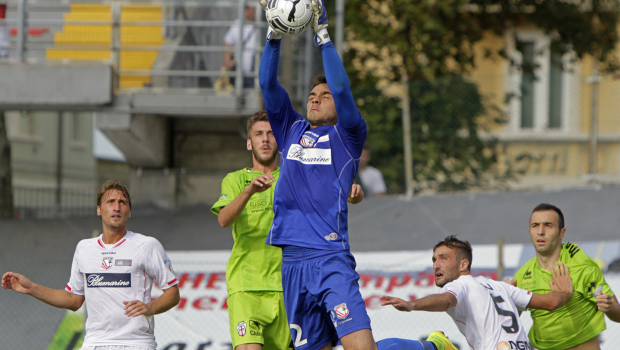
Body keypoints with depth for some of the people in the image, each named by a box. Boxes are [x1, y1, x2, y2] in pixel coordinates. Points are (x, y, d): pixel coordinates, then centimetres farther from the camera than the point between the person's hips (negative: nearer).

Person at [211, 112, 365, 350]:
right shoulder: (236, 180, 10)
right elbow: (224, 219, -10)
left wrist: (354, 192, -21)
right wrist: (249, 190, -29)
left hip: (287, 286, 2)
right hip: (245, 286, -2)